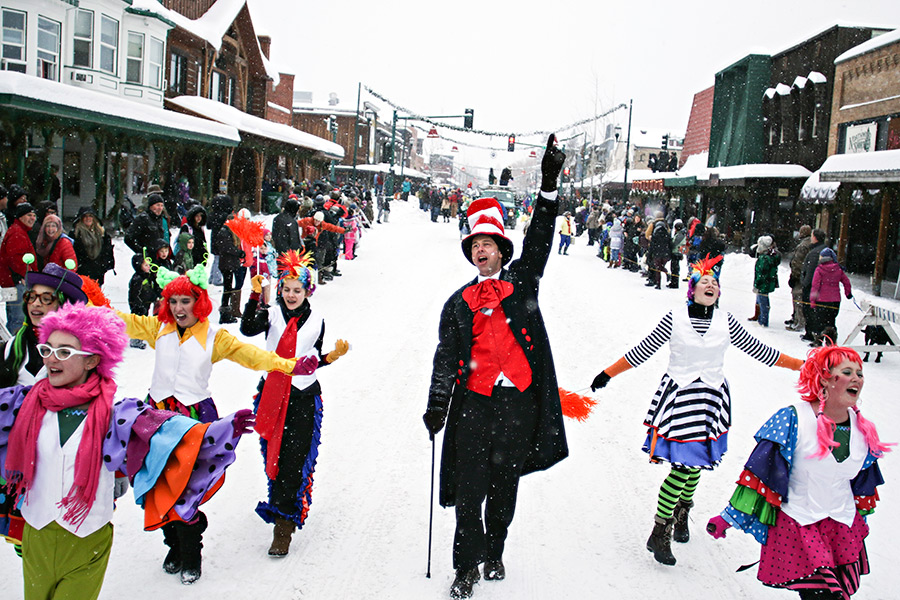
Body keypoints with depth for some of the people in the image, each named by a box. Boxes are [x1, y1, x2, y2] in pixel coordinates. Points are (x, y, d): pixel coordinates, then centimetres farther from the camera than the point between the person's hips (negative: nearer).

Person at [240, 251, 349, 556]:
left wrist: (334, 355, -6)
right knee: (274, 456, 9)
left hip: (303, 397, -1)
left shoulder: (316, 321, 6)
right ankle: (285, 513, 30)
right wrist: (255, 295, -24)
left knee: (295, 460, -6)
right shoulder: (272, 314, 2)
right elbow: (247, 329, -18)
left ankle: (284, 524, -1)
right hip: (271, 394, 1)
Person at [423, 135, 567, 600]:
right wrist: (437, 405, 2)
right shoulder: (459, 303, 11)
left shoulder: (521, 282, 9)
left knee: (504, 486, 12)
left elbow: (539, 242, -3)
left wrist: (549, 185, -11)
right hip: (474, 402, 0)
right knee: (469, 488, 0)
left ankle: (494, 553, 32)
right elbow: (446, 357, 9)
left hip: (519, 401, 0)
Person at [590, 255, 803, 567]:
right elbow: (641, 351, 2)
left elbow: (759, 350, 10)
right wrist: (607, 374, 2)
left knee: (695, 463, 10)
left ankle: (681, 514, 36)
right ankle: (659, 533, -3)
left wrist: (802, 364, 9)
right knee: (682, 466, -11)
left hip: (711, 400, 3)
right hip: (679, 397, -3)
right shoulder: (674, 319, -3)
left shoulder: (726, 322, 4)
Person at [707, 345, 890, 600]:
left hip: (845, 528, 5)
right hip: (797, 525, -5)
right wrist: (728, 517, -9)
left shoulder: (863, 429, 5)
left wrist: (860, 522, 25)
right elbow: (762, 472, -10)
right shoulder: (793, 418, -12)